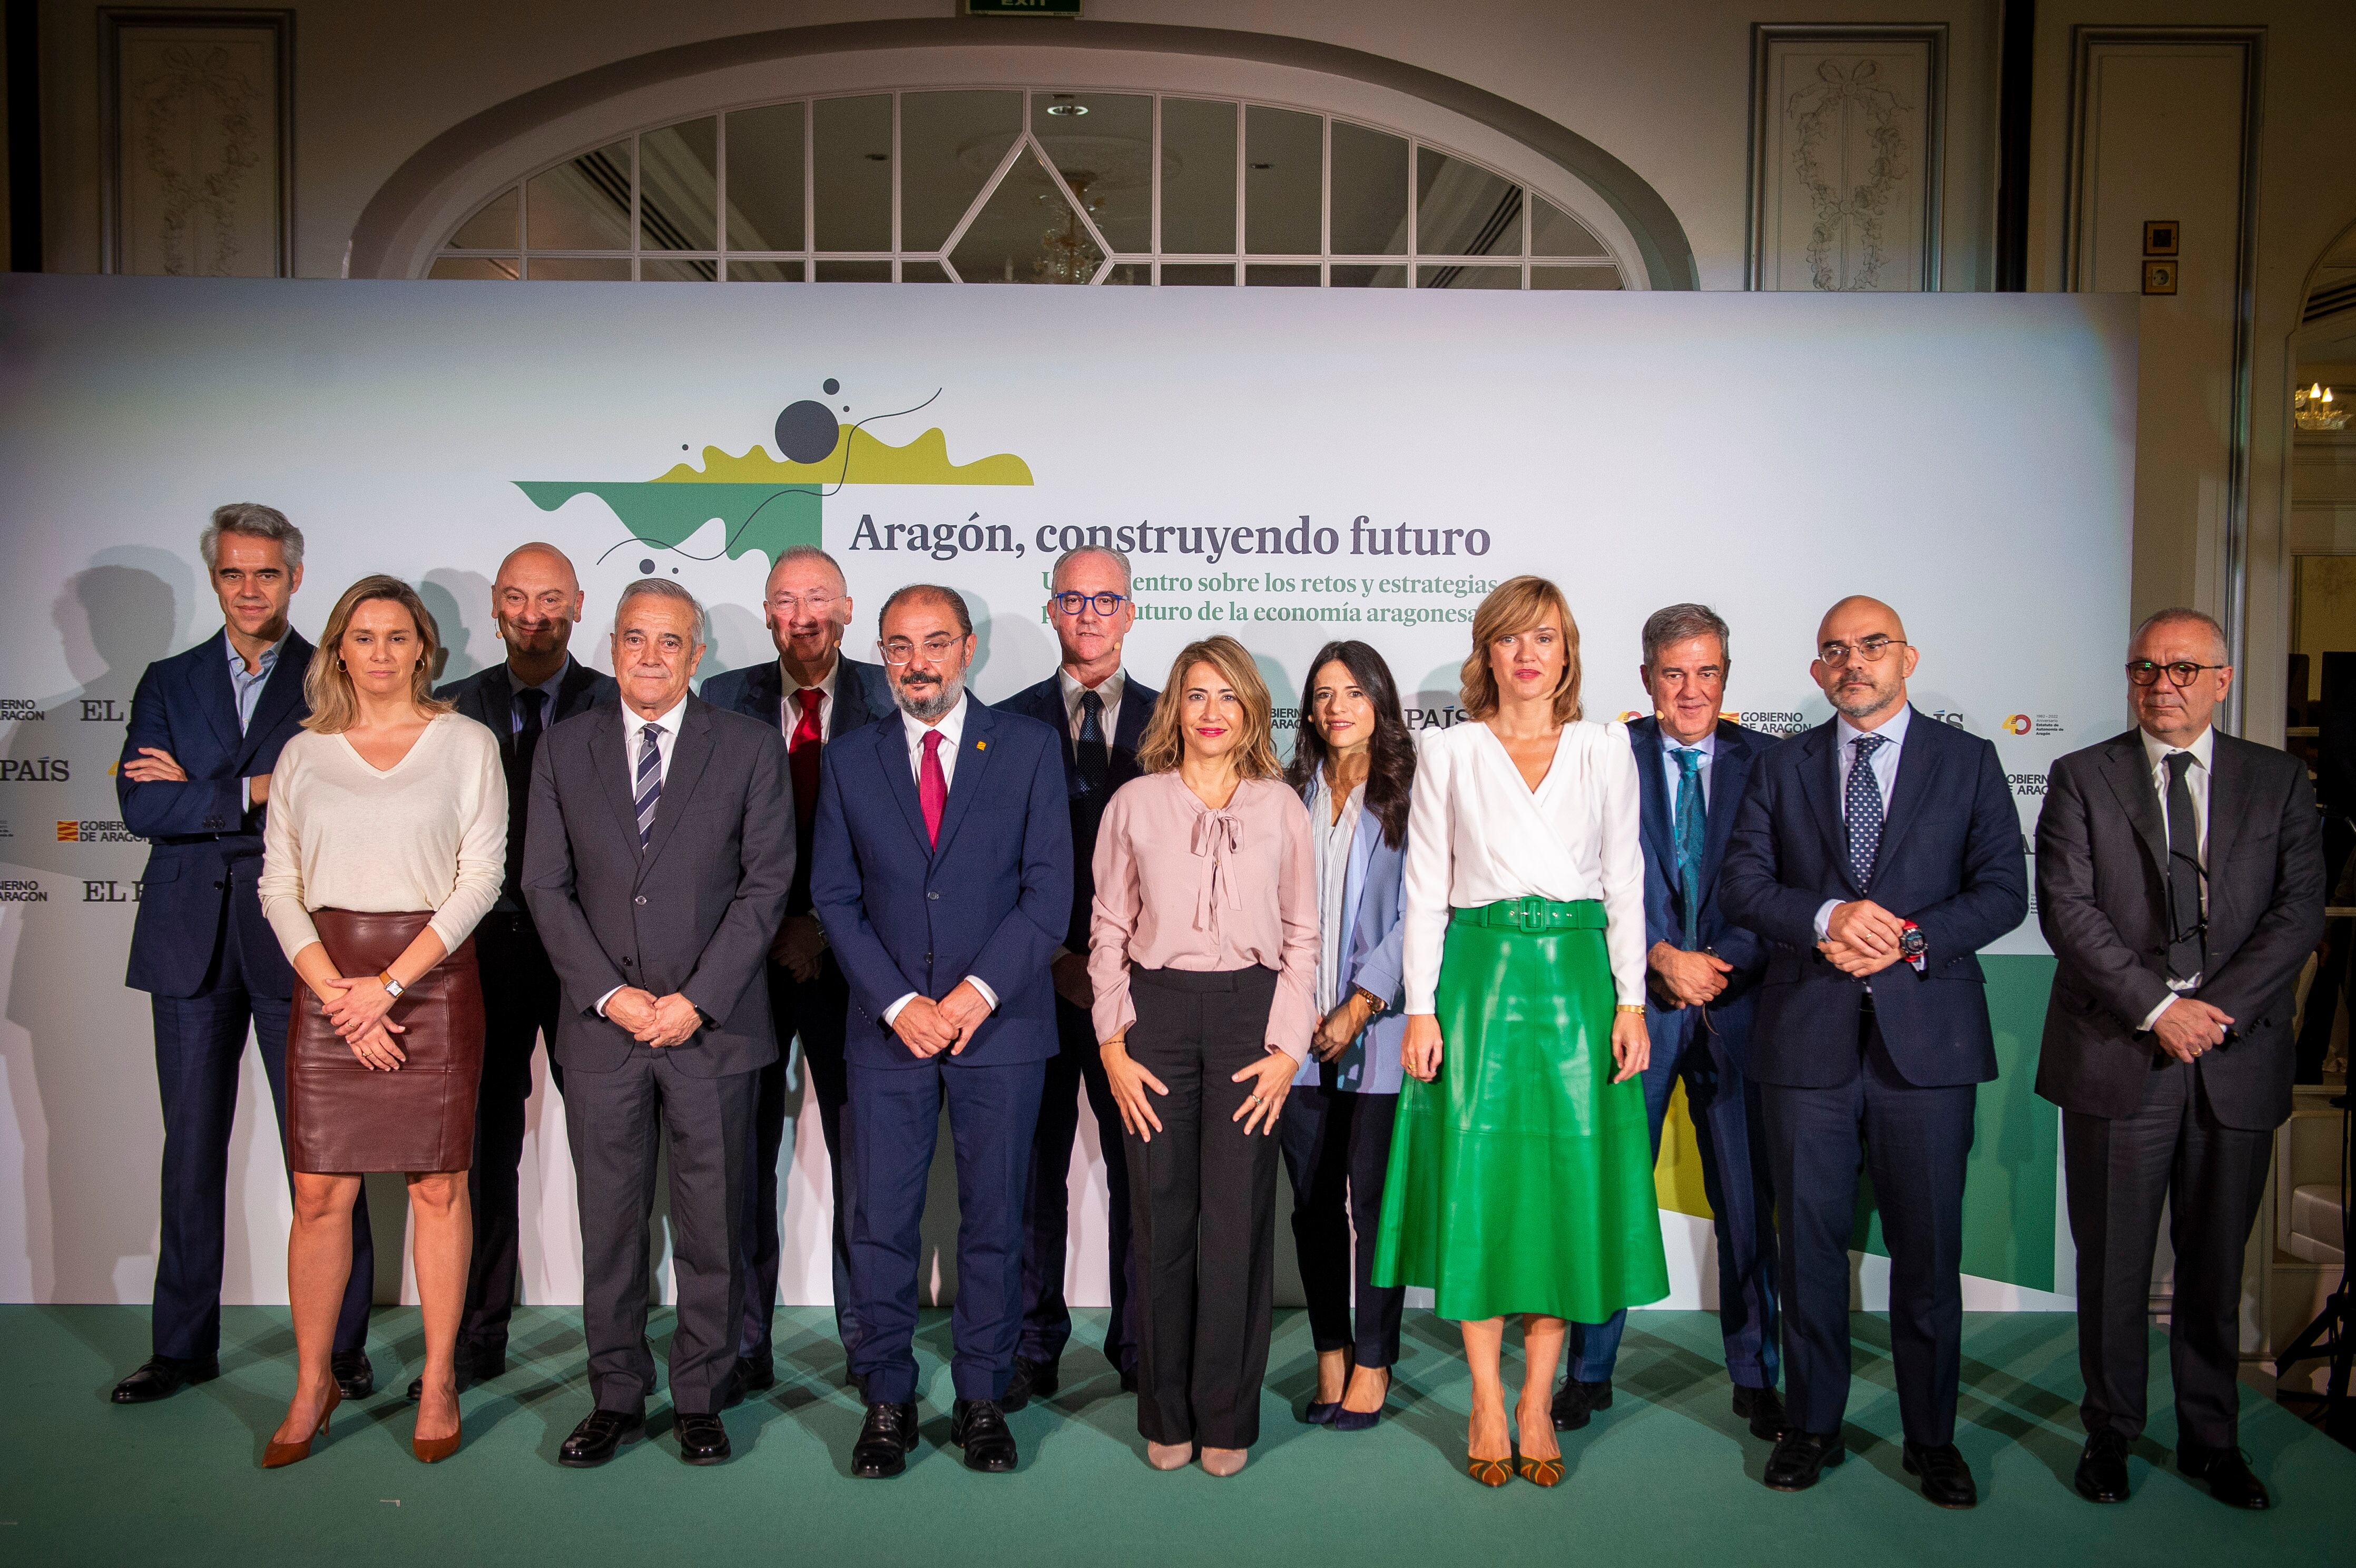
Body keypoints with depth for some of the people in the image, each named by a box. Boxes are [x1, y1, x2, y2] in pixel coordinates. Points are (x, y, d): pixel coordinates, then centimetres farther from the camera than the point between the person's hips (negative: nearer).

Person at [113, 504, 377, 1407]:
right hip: (192, 942, 3)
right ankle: (183, 1346, 22)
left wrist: (197, 789, -8)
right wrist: (253, 794, -12)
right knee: (192, 1147, 10)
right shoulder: (169, 682, 13)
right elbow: (140, 806, 0)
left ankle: (341, 1347, 11)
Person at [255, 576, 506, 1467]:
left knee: (439, 1186, 3)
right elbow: (279, 887, 6)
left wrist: (391, 983, -11)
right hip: (328, 981, 2)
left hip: (434, 976, -2)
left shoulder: (466, 744, 3)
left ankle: (439, 1384, 15)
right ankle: (312, 1385, 19)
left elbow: (480, 879, -4)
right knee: (320, 1193, 3)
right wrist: (336, 991, -8)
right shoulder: (303, 754, 10)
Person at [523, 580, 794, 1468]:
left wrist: (697, 999, -10)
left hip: (713, 1024, -1)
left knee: (712, 1222, 5)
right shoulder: (565, 748, 9)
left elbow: (767, 883, -3)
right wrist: (609, 993, -7)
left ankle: (700, 1399, 19)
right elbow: (546, 886, 4)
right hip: (602, 1026, 2)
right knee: (608, 1222, 9)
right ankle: (616, 1397, 23)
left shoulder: (750, 748, 3)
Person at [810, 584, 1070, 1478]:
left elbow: (1050, 890, -2)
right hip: (888, 1030, 1)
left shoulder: (1029, 748, 2)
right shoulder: (849, 762, 8)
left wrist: (980, 991, -12)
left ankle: (981, 1399, 21)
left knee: (994, 1222, 7)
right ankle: (887, 1401, 20)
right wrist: (899, 1003, -9)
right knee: (881, 1225, 4)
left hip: (1001, 1025, -1)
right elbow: (835, 899, 4)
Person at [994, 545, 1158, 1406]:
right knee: (1033, 1169, 6)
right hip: (1038, 981, 0)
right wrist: (1057, 959, -6)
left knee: (1140, 1171, 7)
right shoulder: (1008, 724, 6)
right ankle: (1033, 1349, 20)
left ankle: (1139, 1346, 21)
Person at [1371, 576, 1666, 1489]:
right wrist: (1421, 1007, -5)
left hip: (1577, 979, 1)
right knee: (1478, 1181, 0)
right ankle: (1488, 1405, 13)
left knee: (1569, 1181, 3)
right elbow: (1425, 889, 3)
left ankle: (1537, 1403, 15)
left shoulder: (1606, 751, 9)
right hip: (1478, 977, -1)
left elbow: (1625, 883, 8)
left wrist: (1631, 1002, -1)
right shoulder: (1449, 754, 6)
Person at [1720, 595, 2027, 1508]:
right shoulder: (1783, 766, 10)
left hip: (1926, 1033, -1)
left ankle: (1932, 1439, 22)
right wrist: (1826, 916, -16)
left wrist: (1911, 941, -13)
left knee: (1928, 1247, 5)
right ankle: (1813, 1426, 23)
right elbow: (1741, 883, 2)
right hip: (1808, 1033, 1)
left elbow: (2003, 889, 2)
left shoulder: (1968, 762, 8)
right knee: (1809, 1242, 8)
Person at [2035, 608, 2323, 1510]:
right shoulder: (2083, 779, 4)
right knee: (2113, 1264, 6)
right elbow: (2066, 909, -5)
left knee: (2217, 1265, 12)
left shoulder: (2280, 784, 9)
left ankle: (2212, 1439, 27)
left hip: (2237, 1063, 2)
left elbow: (2299, 912, 0)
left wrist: (2214, 1008, -13)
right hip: (2115, 1059, -1)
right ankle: (2110, 1435, 21)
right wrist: (2156, 1006, -14)